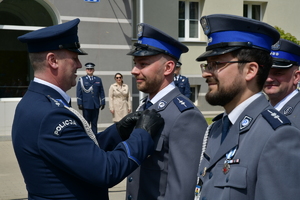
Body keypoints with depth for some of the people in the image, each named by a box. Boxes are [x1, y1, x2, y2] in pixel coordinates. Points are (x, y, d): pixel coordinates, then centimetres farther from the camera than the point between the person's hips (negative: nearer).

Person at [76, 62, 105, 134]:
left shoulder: (98, 80, 11)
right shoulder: (81, 79, 3)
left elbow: (101, 92, 11)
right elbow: (79, 93, -1)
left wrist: (103, 102, 6)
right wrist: (80, 103, -7)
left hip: (96, 105, 2)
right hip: (86, 105, -2)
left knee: (94, 123, 6)